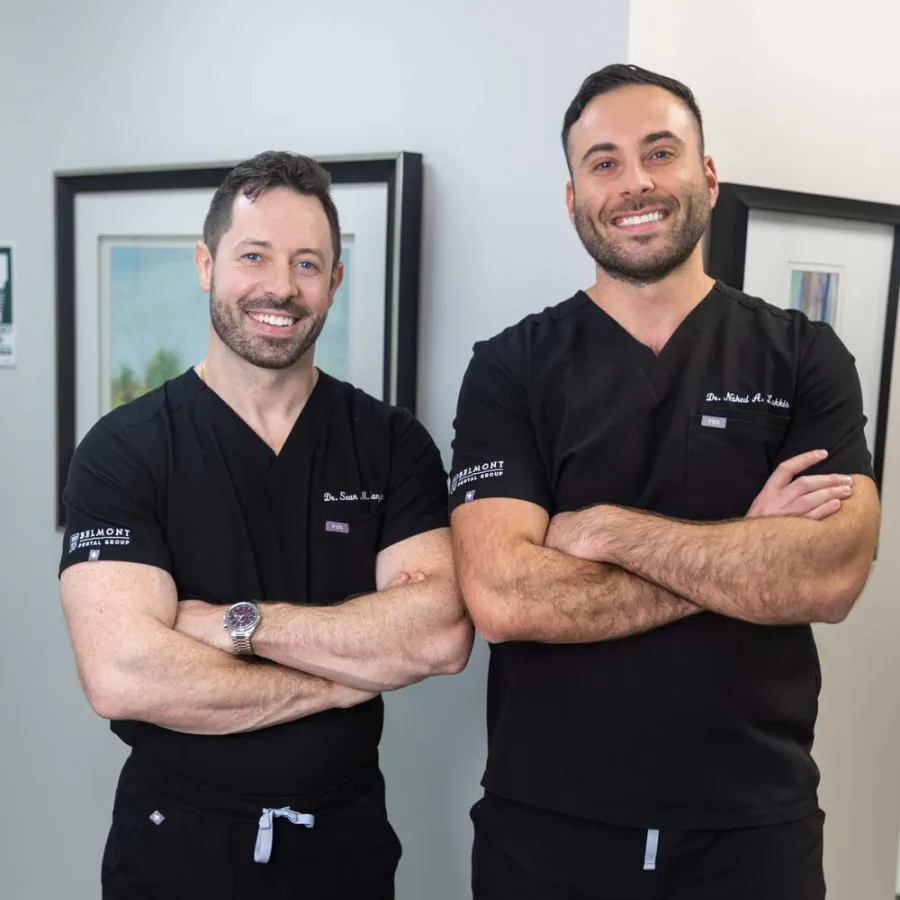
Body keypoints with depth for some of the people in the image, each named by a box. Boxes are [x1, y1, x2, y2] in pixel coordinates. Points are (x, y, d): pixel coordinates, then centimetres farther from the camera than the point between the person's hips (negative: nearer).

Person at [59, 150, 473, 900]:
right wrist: (344, 679, -16)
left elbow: (441, 635, -17)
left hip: (346, 838, 2)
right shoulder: (122, 450, -11)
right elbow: (122, 676, -22)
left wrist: (234, 622, -19)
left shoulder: (393, 443, -4)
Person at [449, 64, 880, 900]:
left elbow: (832, 577, -14)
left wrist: (605, 529, -16)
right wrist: (745, 556, -15)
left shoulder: (804, 357, 0)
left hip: (754, 826, 1)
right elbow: (501, 597, -17)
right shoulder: (510, 367, -4)